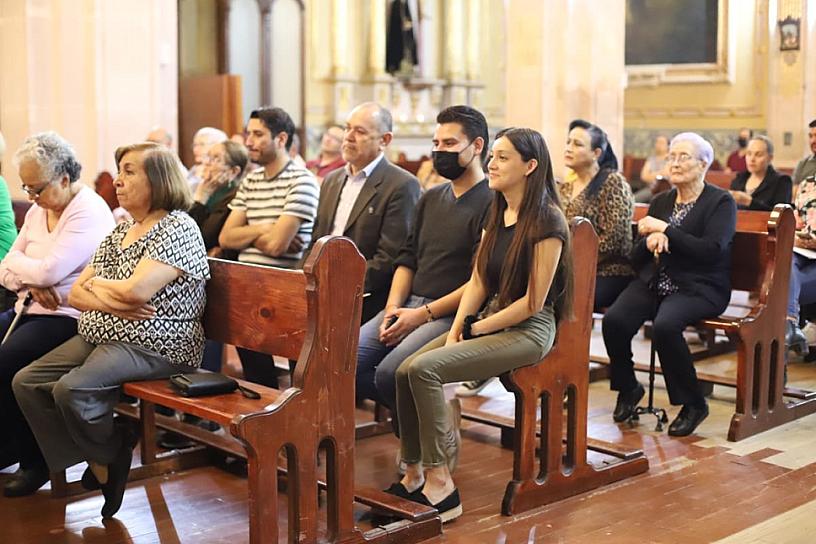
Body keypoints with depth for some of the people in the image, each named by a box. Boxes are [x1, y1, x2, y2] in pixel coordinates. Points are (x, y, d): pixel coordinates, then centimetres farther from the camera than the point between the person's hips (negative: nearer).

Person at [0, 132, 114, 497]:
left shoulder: (89, 212, -13)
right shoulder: (38, 210, 14)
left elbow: (50, 270, -22)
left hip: (68, 317, -9)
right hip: (30, 310, 9)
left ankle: (34, 460, -8)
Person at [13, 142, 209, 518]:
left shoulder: (178, 229, -12)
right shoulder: (120, 232, 15)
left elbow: (135, 291, -25)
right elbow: (75, 295, 10)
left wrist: (96, 282, -4)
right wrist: (109, 301, -12)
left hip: (153, 346, -9)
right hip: (100, 336, 9)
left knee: (71, 389, -28)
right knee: (26, 382, -4)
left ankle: (111, 456, 0)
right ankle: (97, 462, 1)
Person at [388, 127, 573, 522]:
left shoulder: (546, 221, -14)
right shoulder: (496, 215, 12)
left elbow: (533, 301, -16)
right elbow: (478, 281, 11)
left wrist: (476, 328, -12)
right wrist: (456, 328, -4)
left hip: (528, 330, -8)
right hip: (490, 319, 8)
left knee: (424, 369, -24)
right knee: (405, 371, -12)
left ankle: (439, 483, -16)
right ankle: (415, 476, -5)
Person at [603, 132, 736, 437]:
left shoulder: (721, 202, 1)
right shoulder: (661, 202, 18)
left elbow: (712, 249, -16)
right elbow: (636, 257, 16)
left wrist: (665, 230, -13)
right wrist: (649, 242, -8)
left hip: (699, 288, -5)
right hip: (654, 281, 5)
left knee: (664, 326, -35)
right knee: (613, 320, -24)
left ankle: (693, 404, -14)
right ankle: (628, 389, 2)